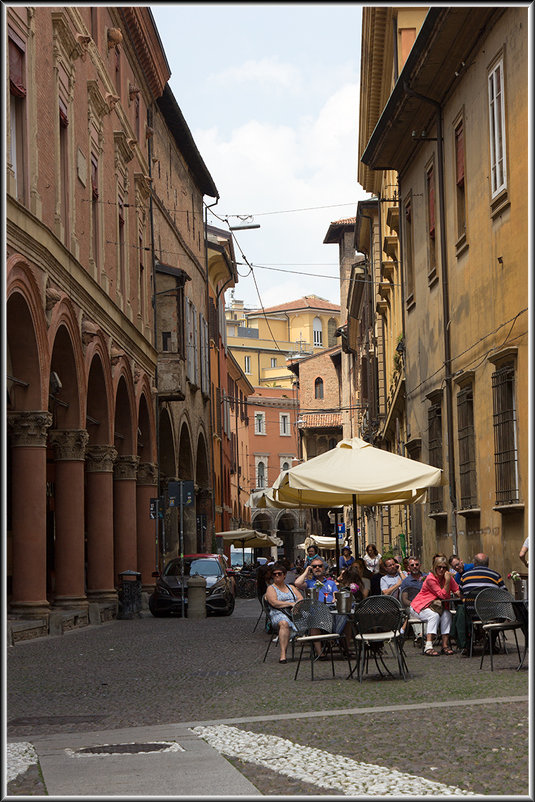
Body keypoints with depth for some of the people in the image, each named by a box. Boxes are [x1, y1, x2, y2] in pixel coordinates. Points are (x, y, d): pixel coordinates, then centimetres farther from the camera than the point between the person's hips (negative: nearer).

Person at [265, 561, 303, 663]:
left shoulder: (291, 587, 28)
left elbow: (301, 599, 15)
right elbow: (274, 603, -3)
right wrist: (290, 603, -10)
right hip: (279, 613, -4)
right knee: (284, 623, -40)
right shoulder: (271, 589, 15)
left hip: (295, 613, 4)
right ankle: (283, 654, -47)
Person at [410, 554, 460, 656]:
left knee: (447, 614, -23)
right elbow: (443, 596, -22)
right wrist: (447, 581, -31)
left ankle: (445, 645, -24)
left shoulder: (448, 576, -1)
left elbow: (457, 590, 6)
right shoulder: (430, 579, -21)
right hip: (419, 607, -6)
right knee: (434, 615, -33)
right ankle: (428, 646, -41)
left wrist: (457, 593, -17)